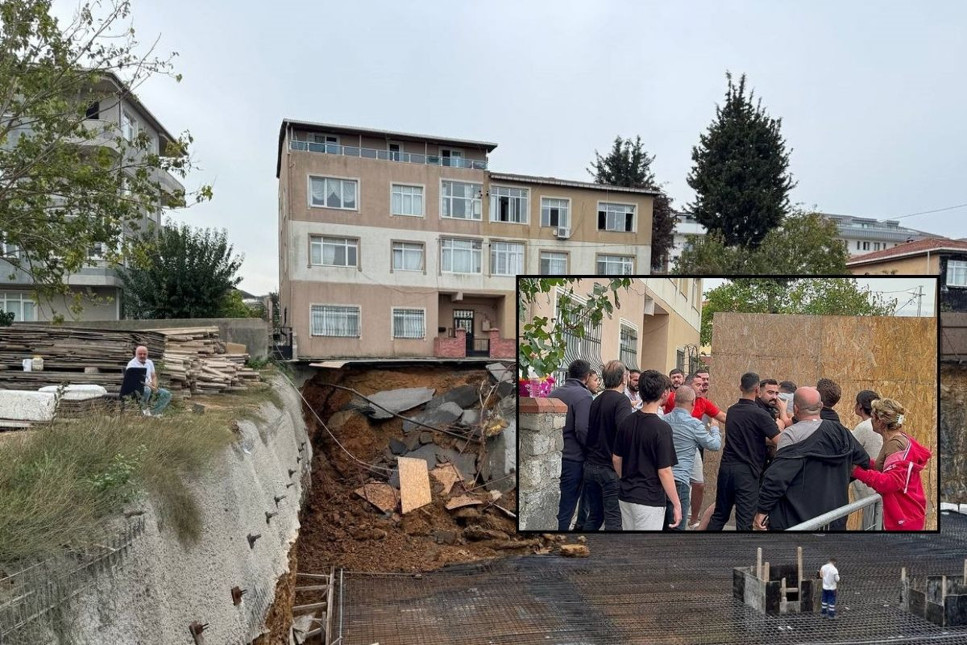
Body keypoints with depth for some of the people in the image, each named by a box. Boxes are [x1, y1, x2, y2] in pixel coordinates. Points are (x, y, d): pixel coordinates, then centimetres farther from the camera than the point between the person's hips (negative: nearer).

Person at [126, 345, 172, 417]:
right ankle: (144, 409, -14)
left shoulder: (149, 362, 15)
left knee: (167, 394, -15)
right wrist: (149, 385, -25)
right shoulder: (132, 364, -6)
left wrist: (154, 386, -5)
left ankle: (154, 412, -16)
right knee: (147, 390, -40)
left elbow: (154, 377, 17)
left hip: (150, 387, 7)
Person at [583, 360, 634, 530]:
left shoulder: (596, 400, 9)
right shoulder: (621, 400, -13)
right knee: (613, 520, 0)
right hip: (611, 469, -7)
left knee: (594, 516, 16)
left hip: (591, 466, 7)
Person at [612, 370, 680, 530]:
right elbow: (664, 471, -18)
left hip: (625, 496, 7)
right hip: (649, 500, -6)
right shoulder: (661, 428, -19)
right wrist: (676, 504, -8)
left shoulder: (627, 422, 0)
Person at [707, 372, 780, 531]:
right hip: (747, 471, -6)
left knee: (719, 514, 17)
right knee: (744, 521, -3)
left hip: (726, 467, 6)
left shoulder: (732, 411, 8)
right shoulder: (759, 414, -13)